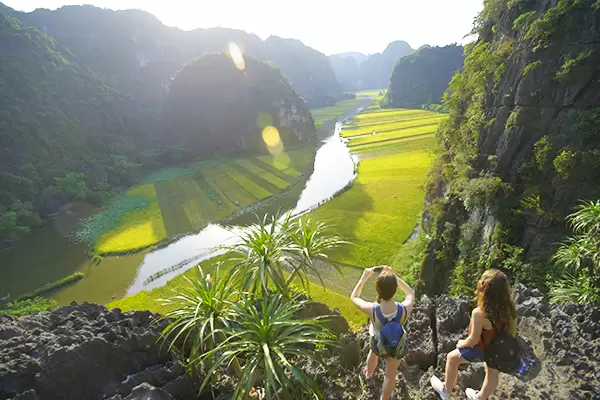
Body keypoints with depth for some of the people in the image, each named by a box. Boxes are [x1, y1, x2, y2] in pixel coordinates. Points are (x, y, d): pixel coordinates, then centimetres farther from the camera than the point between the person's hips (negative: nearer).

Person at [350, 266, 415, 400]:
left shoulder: (372, 310, -40)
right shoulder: (405, 309, -39)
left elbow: (354, 297, -18)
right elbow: (410, 292, -14)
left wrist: (364, 277, -15)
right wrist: (393, 275, -18)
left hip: (377, 343, 1)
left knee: (373, 352, 39)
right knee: (390, 375, 28)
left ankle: (369, 373, 71)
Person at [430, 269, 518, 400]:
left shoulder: (479, 313, -39)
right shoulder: (510, 307, -22)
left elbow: (474, 339, -25)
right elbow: (512, 331, -5)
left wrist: (462, 344, -4)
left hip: (482, 349, -5)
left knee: (452, 357, 21)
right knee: (493, 373, 31)